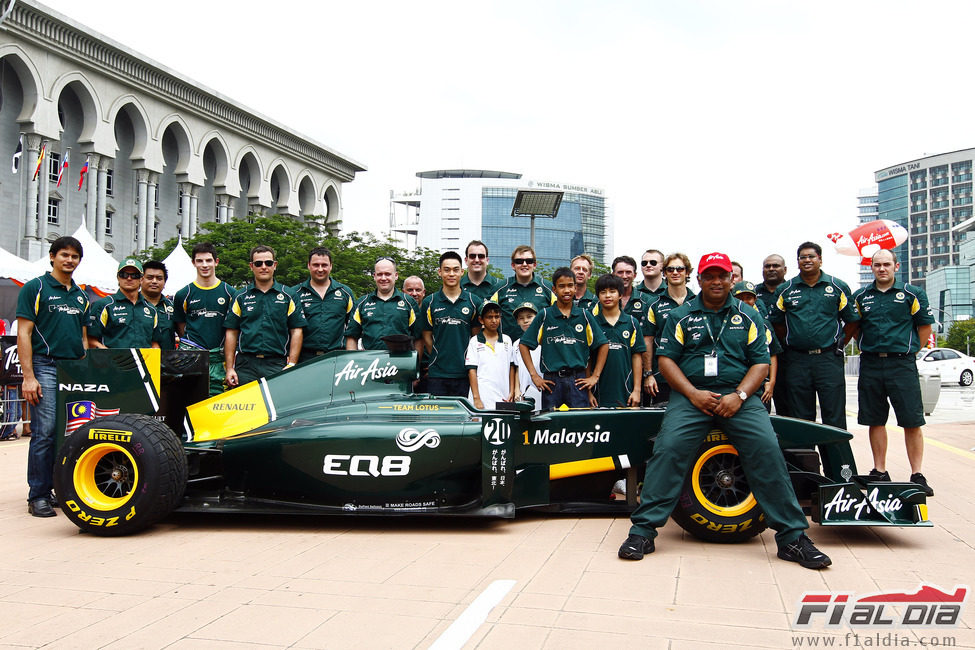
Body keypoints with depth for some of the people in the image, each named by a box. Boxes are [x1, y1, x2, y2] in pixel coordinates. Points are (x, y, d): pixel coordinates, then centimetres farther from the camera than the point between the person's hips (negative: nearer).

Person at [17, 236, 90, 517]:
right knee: (45, 432, -8)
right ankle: (38, 496, 0)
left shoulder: (81, 296, 18)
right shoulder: (35, 288, 0)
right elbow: (23, 334, -5)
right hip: (46, 367, -6)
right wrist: (28, 377, -13)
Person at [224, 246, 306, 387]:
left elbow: (296, 331, 6)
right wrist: (229, 368, 2)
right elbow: (231, 333, 10)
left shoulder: (287, 296, 9)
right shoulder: (241, 297, 12)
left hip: (277, 365, -1)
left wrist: (291, 365, -4)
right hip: (245, 366, 1)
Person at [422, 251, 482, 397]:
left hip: (464, 374, 0)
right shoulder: (429, 303, 5)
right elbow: (427, 336, 8)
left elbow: (477, 336, 11)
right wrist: (439, 359, 3)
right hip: (437, 374, 0)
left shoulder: (474, 302, 6)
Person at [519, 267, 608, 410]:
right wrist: (534, 375, 0)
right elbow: (523, 345, 5)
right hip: (552, 381, -1)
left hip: (578, 381, 1)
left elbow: (603, 345, 12)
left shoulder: (584, 316, 8)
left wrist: (595, 376, 6)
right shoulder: (544, 316, 4)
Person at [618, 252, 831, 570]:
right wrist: (693, 394, -9)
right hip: (691, 395, 0)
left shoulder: (748, 316, 14)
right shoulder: (681, 316, 12)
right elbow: (666, 359, 6)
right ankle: (642, 531, -17)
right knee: (668, 448, -23)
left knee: (767, 450, -20)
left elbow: (761, 362, 8)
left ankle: (792, 537, -9)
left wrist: (738, 396, -9)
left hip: (739, 396, 1)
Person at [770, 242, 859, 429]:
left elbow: (852, 320, 11)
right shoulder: (785, 290, 8)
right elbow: (777, 322, 14)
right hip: (796, 361, 2)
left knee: (834, 418, -1)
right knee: (800, 419, 7)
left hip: (829, 358, -1)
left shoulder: (838, 287, 6)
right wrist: (790, 344, 9)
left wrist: (838, 345, 7)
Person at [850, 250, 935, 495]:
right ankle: (880, 472, 16)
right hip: (870, 365, 3)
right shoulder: (860, 296, 10)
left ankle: (917, 475, 3)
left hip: (902, 365, -3)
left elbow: (925, 325, 7)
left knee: (912, 422, -4)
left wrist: (910, 351, 4)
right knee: (875, 421, 7)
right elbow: (854, 327, 18)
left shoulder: (912, 294, 2)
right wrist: (867, 346, 8)